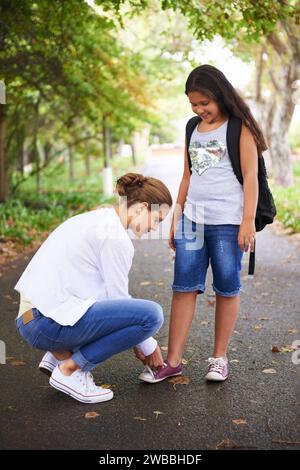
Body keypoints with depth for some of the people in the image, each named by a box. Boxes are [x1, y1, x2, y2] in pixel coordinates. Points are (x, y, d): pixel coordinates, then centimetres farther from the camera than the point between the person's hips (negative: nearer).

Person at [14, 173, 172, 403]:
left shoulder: (97, 219, 16)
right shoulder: (115, 236, -13)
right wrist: (148, 346, 8)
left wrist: (136, 340, 23)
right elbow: (119, 299, -8)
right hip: (50, 323, -10)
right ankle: (69, 370, -5)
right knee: (152, 314, -15)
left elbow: (110, 292, 22)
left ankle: (60, 353, 14)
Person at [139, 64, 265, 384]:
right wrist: (176, 219, 16)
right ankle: (173, 361, 5)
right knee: (183, 287, 1)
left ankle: (219, 357, 15)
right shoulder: (193, 128, 16)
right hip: (192, 218, 5)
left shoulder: (239, 127, 1)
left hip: (227, 220, -5)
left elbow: (250, 175, -4)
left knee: (227, 288, 3)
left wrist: (248, 221, -11)